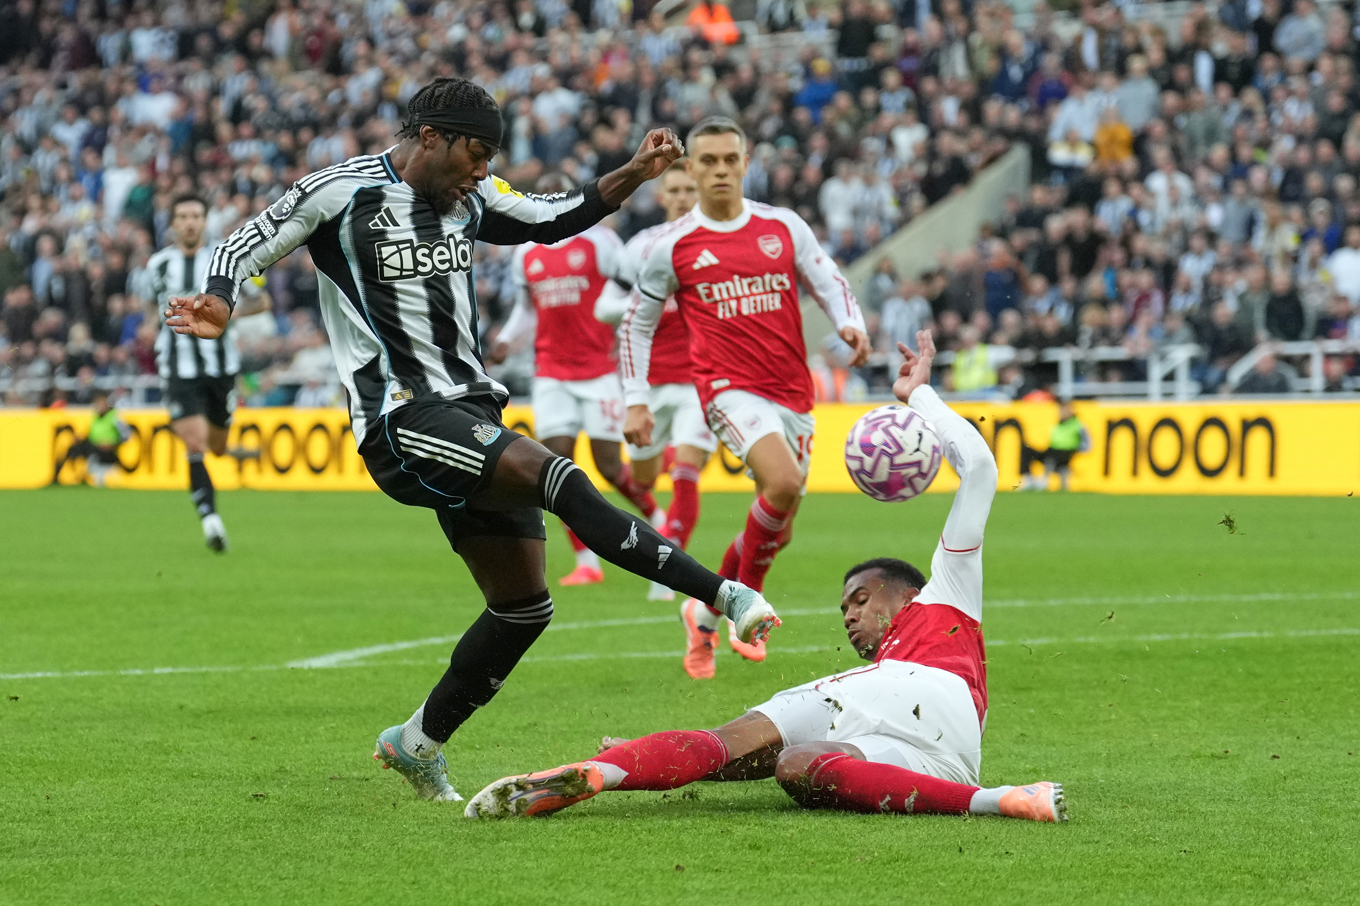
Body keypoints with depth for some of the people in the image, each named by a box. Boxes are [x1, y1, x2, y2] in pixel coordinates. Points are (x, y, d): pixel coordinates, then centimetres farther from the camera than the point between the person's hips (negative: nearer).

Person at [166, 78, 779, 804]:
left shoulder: (469, 200, 14)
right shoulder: (337, 193, -4)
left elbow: (554, 220, 23)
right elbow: (246, 248, 0)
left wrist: (635, 175, 9)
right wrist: (216, 305, -21)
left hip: (471, 412, 8)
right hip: (400, 420, -8)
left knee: (523, 605, 6)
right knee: (559, 479, -27)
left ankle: (418, 744, 23)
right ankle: (721, 594, -28)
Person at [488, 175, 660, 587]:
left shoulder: (599, 241, -3)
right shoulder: (526, 253, 10)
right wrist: (506, 340, 5)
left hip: (600, 370, -4)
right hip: (551, 374, 4)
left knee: (609, 465, -5)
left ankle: (658, 520, 24)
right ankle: (587, 562, -1)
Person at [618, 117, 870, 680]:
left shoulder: (784, 227, 7)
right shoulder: (673, 246, 2)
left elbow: (830, 285, 10)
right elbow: (636, 323, 11)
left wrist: (851, 326, -12)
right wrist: (636, 401, 5)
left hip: (792, 394, 4)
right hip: (729, 388, -4)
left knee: (775, 531, 9)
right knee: (782, 483, -29)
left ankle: (705, 613, 32)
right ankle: (747, 595, -9)